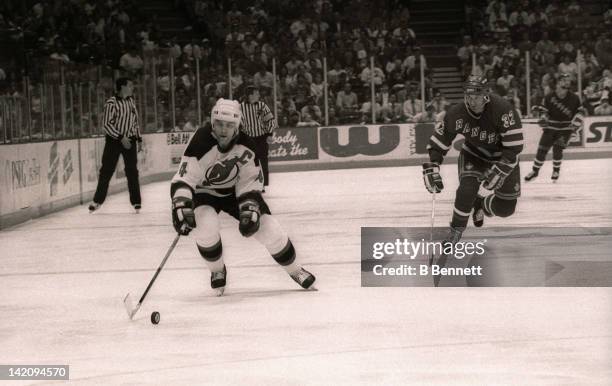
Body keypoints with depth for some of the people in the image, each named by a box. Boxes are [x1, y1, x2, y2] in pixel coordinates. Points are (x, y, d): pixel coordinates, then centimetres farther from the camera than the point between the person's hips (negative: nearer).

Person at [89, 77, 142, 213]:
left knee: (132, 171, 1)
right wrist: (121, 137, -21)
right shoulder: (111, 103, -13)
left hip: (130, 140, 4)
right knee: (106, 171, 1)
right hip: (113, 140, -4)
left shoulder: (131, 101, 7)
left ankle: (136, 202, 6)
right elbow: (107, 125, -17)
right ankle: (98, 200, 13)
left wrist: (139, 139, 12)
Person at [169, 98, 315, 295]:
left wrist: (250, 208, -22)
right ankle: (217, 271, 0)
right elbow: (184, 177, -35)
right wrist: (181, 206, -48)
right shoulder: (201, 142, -32)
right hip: (204, 191, -2)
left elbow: (251, 181, -10)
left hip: (235, 190, 2)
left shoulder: (246, 146, -21)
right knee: (205, 227, -30)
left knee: (269, 229, -6)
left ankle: (295, 270, 18)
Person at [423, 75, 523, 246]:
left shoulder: (502, 109, -33)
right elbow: (438, 142, -12)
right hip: (473, 153, 1)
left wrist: (498, 171, -33)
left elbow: (514, 145, -31)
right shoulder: (456, 113, -23)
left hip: (502, 156, -1)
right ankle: (456, 230, -3)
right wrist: (432, 169, -22)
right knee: (467, 189, -25)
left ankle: (481, 206, 31)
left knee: (506, 207, -3)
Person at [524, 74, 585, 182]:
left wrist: (576, 123, -9)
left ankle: (556, 171, 8)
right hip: (551, 127, 1)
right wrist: (543, 117, -18)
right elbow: (544, 110, 2)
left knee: (558, 148, -13)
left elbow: (580, 111, 3)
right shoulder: (549, 97, -8)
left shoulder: (574, 98, -7)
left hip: (566, 128, -1)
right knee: (542, 148, -1)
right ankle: (535, 171, 15)